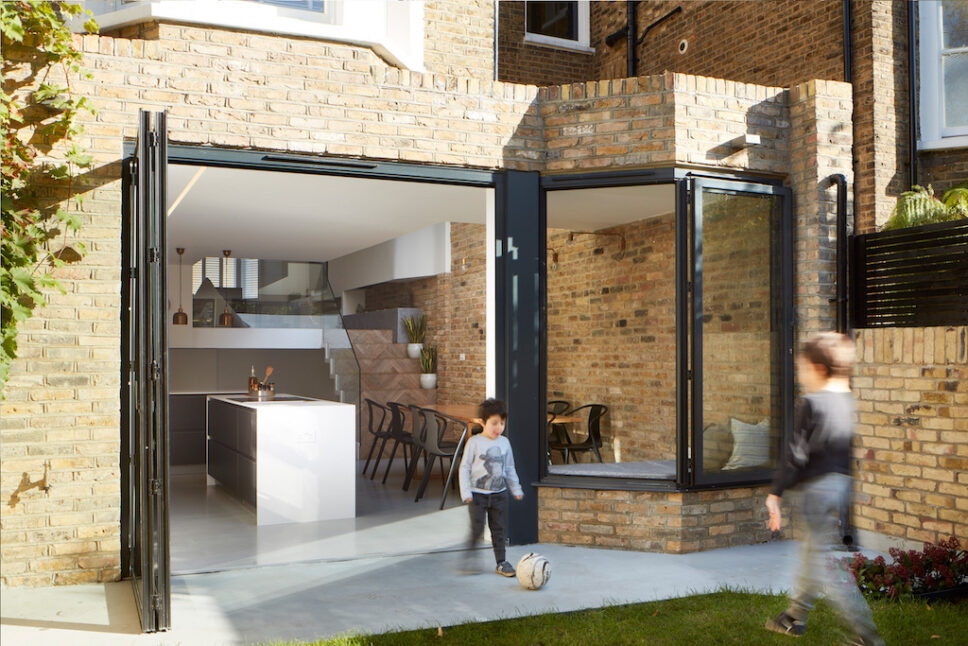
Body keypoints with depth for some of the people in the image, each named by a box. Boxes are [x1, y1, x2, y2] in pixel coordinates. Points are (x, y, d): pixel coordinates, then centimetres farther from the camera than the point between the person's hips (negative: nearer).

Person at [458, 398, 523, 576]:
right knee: (477, 528, -7)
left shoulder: (504, 443, 6)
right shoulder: (474, 442, -8)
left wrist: (516, 488, 15)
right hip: (477, 493, -4)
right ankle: (468, 557, 14)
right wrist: (465, 492, -12)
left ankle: (501, 562, 17)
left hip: (499, 493, 4)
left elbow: (509, 468, 17)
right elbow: (464, 468, -6)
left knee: (499, 529, 8)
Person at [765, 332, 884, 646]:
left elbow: (797, 452, -14)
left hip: (819, 486, -8)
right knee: (812, 550, 22)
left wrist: (776, 493, -8)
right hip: (842, 481, 8)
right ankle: (795, 615, 37)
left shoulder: (813, 403, -15)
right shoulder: (851, 402, 5)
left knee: (825, 561, 0)